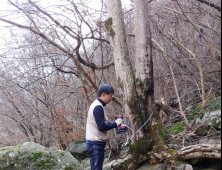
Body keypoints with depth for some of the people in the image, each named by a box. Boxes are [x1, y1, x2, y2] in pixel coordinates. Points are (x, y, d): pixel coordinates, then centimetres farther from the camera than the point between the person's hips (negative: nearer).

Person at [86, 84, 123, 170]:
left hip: (96, 144, 10)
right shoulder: (98, 107, -17)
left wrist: (117, 125, 8)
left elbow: (104, 122, 21)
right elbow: (102, 127, -22)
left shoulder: (97, 106, 15)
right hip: (96, 144, -10)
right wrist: (115, 124, -9)